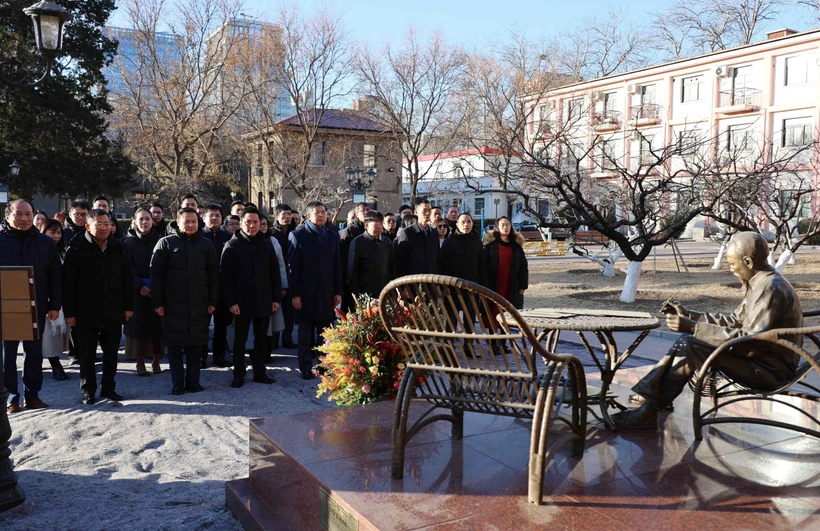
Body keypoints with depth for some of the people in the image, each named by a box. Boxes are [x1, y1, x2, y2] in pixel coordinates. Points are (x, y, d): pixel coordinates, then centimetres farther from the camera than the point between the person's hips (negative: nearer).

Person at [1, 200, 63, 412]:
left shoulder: (45, 242, 5)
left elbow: (55, 275, 7)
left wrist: (55, 305, 1)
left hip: (36, 307, 2)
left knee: (35, 352, 8)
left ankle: (32, 395, 18)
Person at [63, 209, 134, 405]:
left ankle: (108, 387, 24)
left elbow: (127, 279, 8)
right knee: (87, 354, 7)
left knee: (111, 353, 11)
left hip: (113, 312, 3)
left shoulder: (118, 248, 5)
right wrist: (69, 312, -9)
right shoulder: (77, 249, -5)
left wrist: (128, 306, 4)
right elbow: (68, 282, -6)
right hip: (86, 312, -3)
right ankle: (88, 390, 19)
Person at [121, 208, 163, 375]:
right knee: (139, 326, -1)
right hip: (137, 291, -1)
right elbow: (128, 268, -4)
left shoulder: (159, 241, 5)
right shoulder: (128, 242, 2)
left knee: (157, 325, 1)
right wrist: (140, 286, -16)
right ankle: (140, 362, 9)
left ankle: (156, 360, 11)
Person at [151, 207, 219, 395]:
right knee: (174, 345, 2)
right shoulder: (166, 243, 1)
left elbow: (214, 275, 9)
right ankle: (177, 384, 12)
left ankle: (193, 382, 16)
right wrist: (158, 302, -6)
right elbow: (156, 274, -1)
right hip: (173, 305, -2)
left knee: (196, 346, 7)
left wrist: (213, 301, 4)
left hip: (199, 305, 2)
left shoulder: (206, 245, 9)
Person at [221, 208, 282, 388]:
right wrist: (231, 302, -12)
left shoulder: (266, 243, 6)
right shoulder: (232, 245, -3)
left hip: (264, 301, 3)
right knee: (240, 339, 6)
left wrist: (276, 298, 3)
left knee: (262, 338, 10)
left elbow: (275, 272, 8)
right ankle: (239, 374, 16)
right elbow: (226, 276, -6)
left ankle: (259, 371, 22)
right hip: (242, 302, -3)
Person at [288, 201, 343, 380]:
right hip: (306, 293, -3)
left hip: (326, 292, 3)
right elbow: (292, 266, -6)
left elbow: (337, 265, 9)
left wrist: (338, 291, 5)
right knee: (305, 332, 6)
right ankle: (305, 368, 14)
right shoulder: (297, 235, -2)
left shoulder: (332, 236, 10)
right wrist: (294, 294, -10)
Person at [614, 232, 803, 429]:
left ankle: (649, 412, -13)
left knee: (691, 346, -20)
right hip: (762, 357, 10)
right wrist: (688, 315, 10)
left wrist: (694, 328, -28)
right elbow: (735, 321, 16)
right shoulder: (762, 283, 11)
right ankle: (647, 395, 0)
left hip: (770, 369, -10)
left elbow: (749, 341, -28)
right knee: (688, 340, 4)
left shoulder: (771, 289, -21)